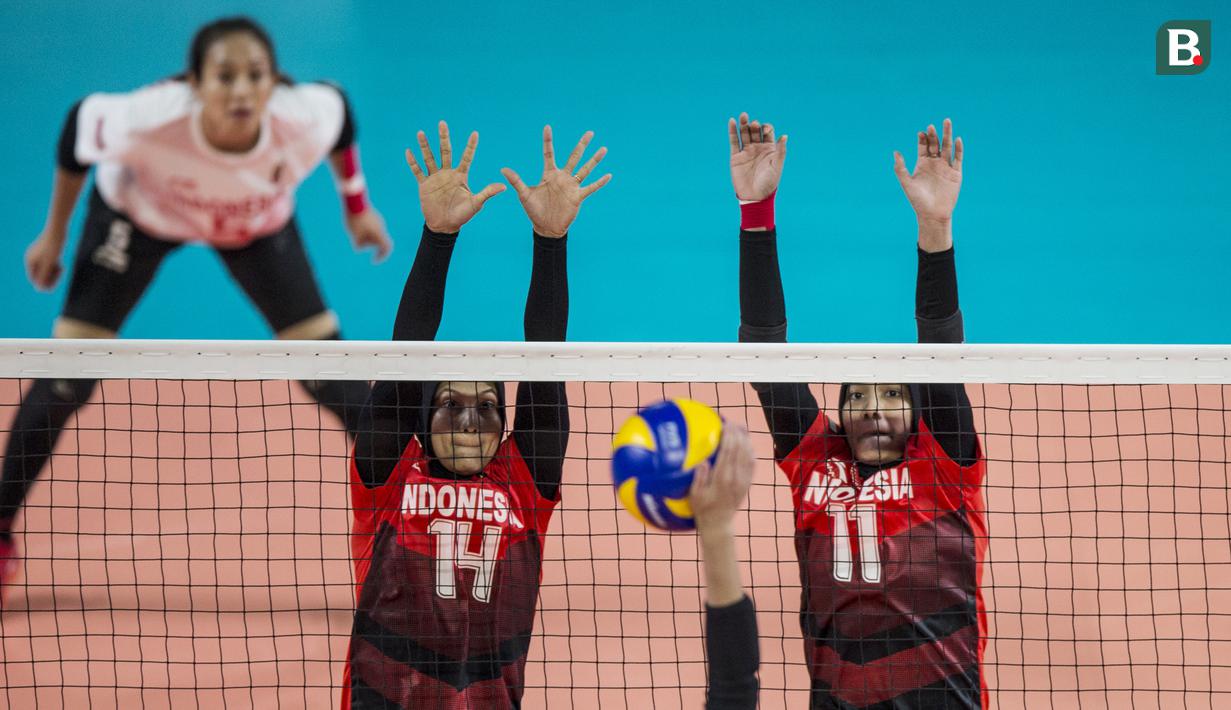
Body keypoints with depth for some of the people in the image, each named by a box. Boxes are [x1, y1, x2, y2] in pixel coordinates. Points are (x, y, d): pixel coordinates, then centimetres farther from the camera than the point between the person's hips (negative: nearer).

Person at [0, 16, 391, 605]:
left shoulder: (304, 119, -38)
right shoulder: (147, 120, -43)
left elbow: (339, 108, -11)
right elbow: (81, 122, -19)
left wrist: (357, 207, 2)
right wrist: (54, 234, -6)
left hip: (258, 223, 2)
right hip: (138, 212, -1)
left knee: (333, 377, -7)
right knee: (63, 385, -7)